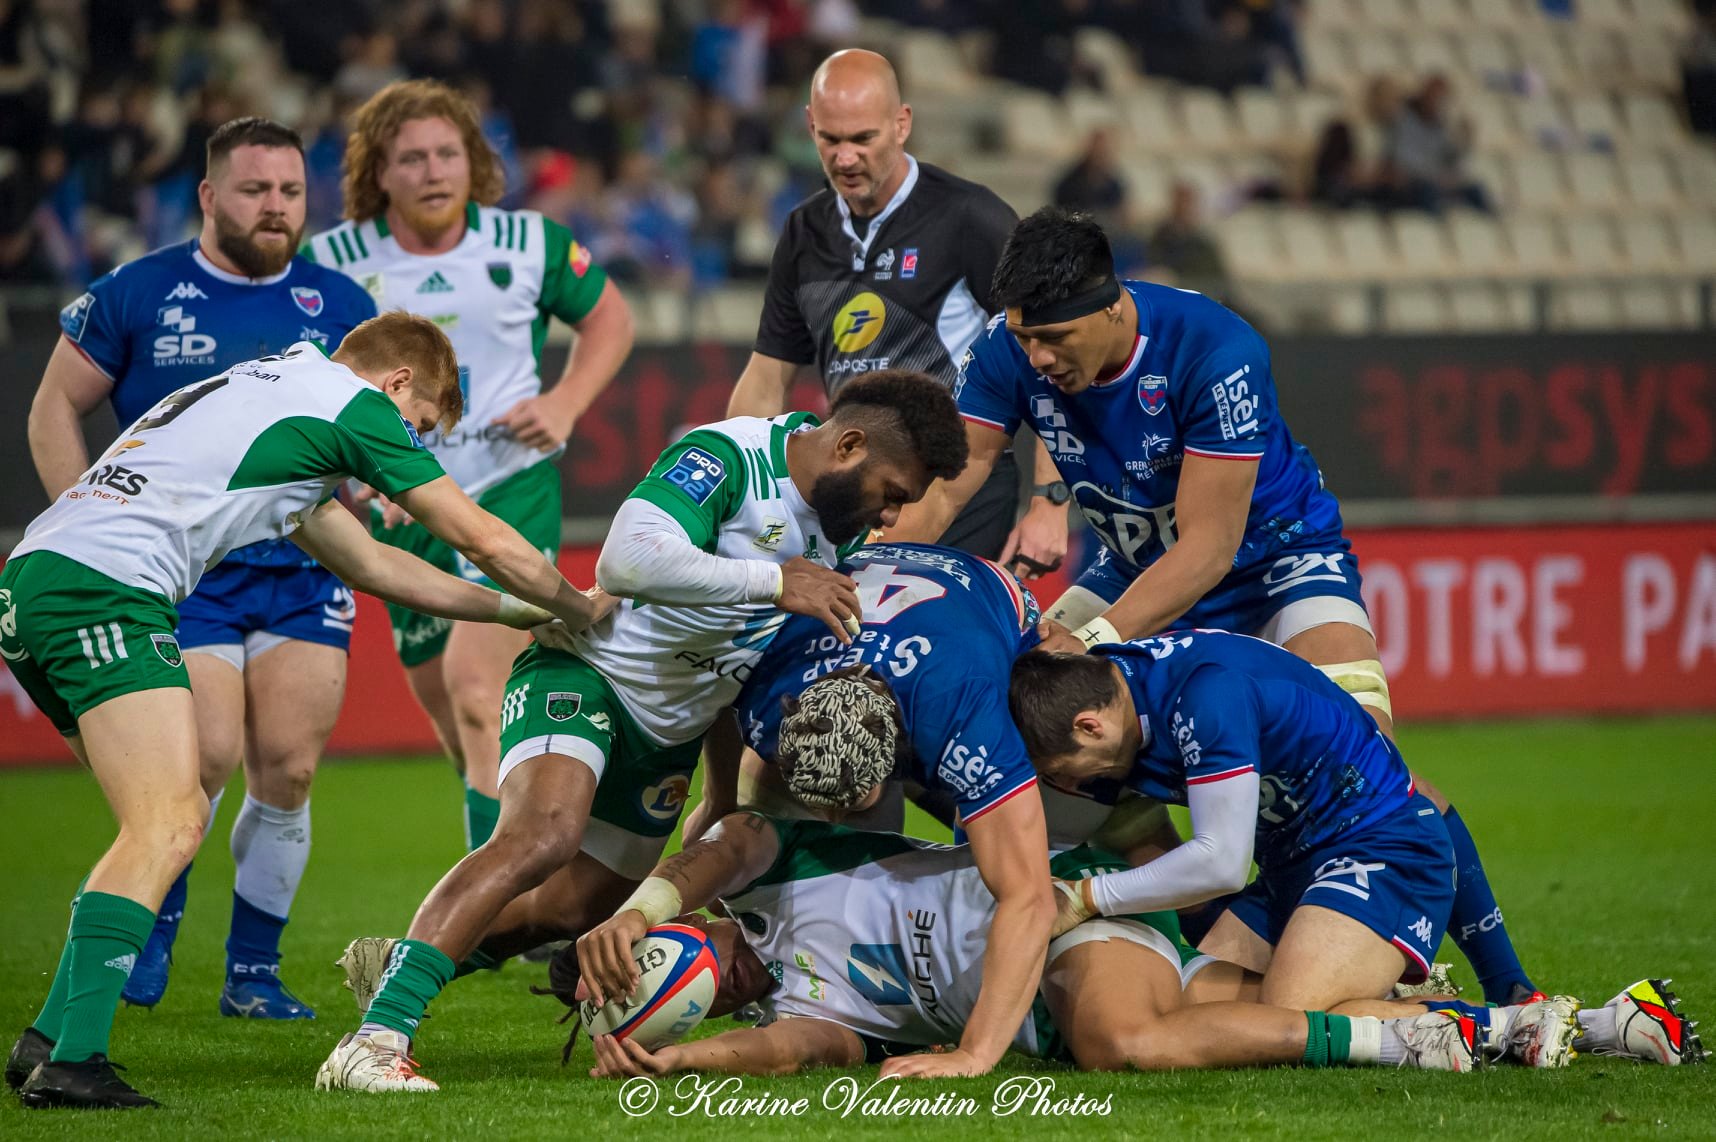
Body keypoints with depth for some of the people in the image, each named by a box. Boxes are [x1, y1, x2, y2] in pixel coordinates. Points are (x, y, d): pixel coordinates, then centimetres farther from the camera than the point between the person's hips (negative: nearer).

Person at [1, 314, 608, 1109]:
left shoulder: (262, 390, 32)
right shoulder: (356, 403, 5)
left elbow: (368, 564, 39)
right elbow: (484, 542, 10)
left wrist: (519, 611, 42)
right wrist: (586, 614, 26)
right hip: (103, 588, -10)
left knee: (172, 817, 15)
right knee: (167, 828, -15)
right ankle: (69, 1062, -26)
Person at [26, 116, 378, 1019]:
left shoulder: (337, 305, 8)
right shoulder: (138, 295, 1)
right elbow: (56, 409, 8)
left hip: (304, 572, 3)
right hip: (180, 571, -3)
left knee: (288, 774, -4)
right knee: (210, 757, -16)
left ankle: (253, 972, 10)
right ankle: (155, 924, 10)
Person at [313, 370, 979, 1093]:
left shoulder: (843, 516, 3)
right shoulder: (726, 456, -23)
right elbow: (625, 562, -38)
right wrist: (775, 582, -33)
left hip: (671, 733, 9)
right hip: (584, 677, -9)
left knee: (575, 910, 13)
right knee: (545, 836, -32)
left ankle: (396, 960, 36)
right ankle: (374, 1040, -38)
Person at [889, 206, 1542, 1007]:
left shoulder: (1216, 352, -33)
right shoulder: (1009, 353, -18)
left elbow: (1208, 547, -33)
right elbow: (937, 490, -18)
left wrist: (1098, 639, -43)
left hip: (1277, 558, -6)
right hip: (1136, 569, 6)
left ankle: (1508, 985, -14)